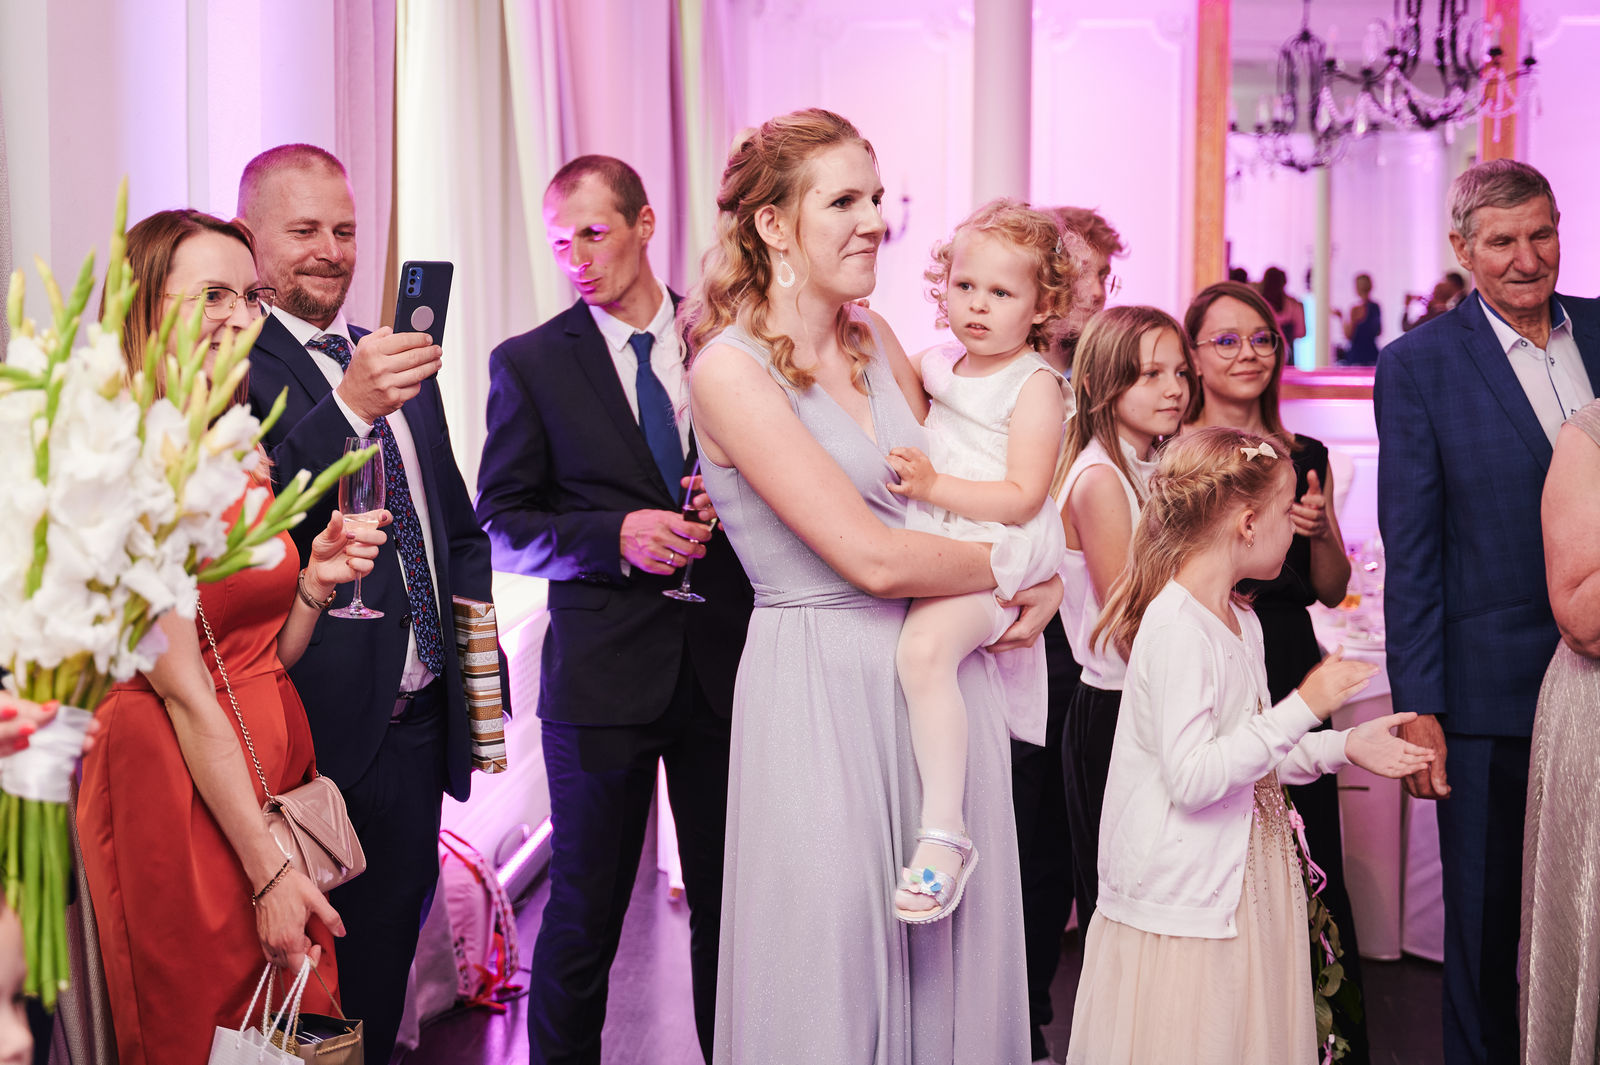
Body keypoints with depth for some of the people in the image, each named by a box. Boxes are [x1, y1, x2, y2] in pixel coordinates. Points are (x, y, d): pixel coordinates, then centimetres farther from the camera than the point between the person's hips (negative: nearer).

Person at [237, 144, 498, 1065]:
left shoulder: (398, 358, 15)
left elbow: (459, 528, 21)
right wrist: (350, 406, -34)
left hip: (418, 718, 7)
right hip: (321, 723, -7)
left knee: (392, 936, 16)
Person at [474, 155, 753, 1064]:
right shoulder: (530, 363, 2)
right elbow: (501, 527, 0)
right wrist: (616, 536, -16)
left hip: (725, 666, 2)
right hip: (603, 672, -1)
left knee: (729, 903, 10)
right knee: (584, 914, 7)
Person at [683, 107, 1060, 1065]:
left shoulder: (874, 341, 9)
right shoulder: (731, 367, -13)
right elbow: (873, 557, -19)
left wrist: (1043, 589, -2)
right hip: (822, 689, -7)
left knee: (952, 957, 14)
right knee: (836, 960, 6)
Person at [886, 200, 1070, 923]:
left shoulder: (1035, 385, -7)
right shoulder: (939, 364, 14)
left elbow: (1022, 499, -15)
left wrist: (934, 485, -24)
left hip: (995, 551, -9)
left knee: (922, 648, -32)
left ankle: (942, 835, -30)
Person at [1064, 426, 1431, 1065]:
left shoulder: (1241, 621, 11)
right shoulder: (1176, 629, -20)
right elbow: (1191, 778, -26)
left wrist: (1342, 747, 8)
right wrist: (1303, 708, -24)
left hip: (1241, 886, 10)